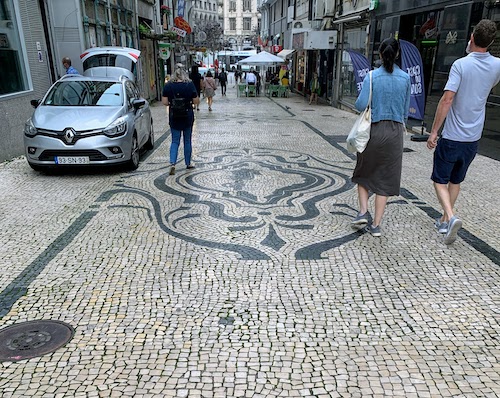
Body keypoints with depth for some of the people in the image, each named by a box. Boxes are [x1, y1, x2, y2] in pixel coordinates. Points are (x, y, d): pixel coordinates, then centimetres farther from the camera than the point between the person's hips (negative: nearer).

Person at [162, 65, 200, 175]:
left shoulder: (168, 86, -4)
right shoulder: (190, 85, -8)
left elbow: (164, 102, -6)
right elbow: (196, 101, -7)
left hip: (174, 118, 1)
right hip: (188, 117, -1)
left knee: (175, 141, 8)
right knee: (187, 141, 13)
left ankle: (172, 163, -7)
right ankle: (188, 163, 23)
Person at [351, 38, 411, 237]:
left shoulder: (372, 76, -7)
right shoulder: (405, 78, 1)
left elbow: (361, 105, -13)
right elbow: (406, 110, 7)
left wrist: (357, 101, 10)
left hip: (374, 129, -2)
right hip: (395, 131, 2)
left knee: (364, 172, 19)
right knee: (385, 178, 7)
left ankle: (363, 212, 6)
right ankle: (376, 224, 11)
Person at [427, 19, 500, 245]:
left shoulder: (461, 64, -14)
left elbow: (447, 100, -20)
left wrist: (434, 131, -15)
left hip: (452, 137, -5)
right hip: (473, 138, 5)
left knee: (440, 180, 6)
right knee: (455, 180, 19)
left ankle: (451, 217, -14)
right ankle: (444, 220, 27)